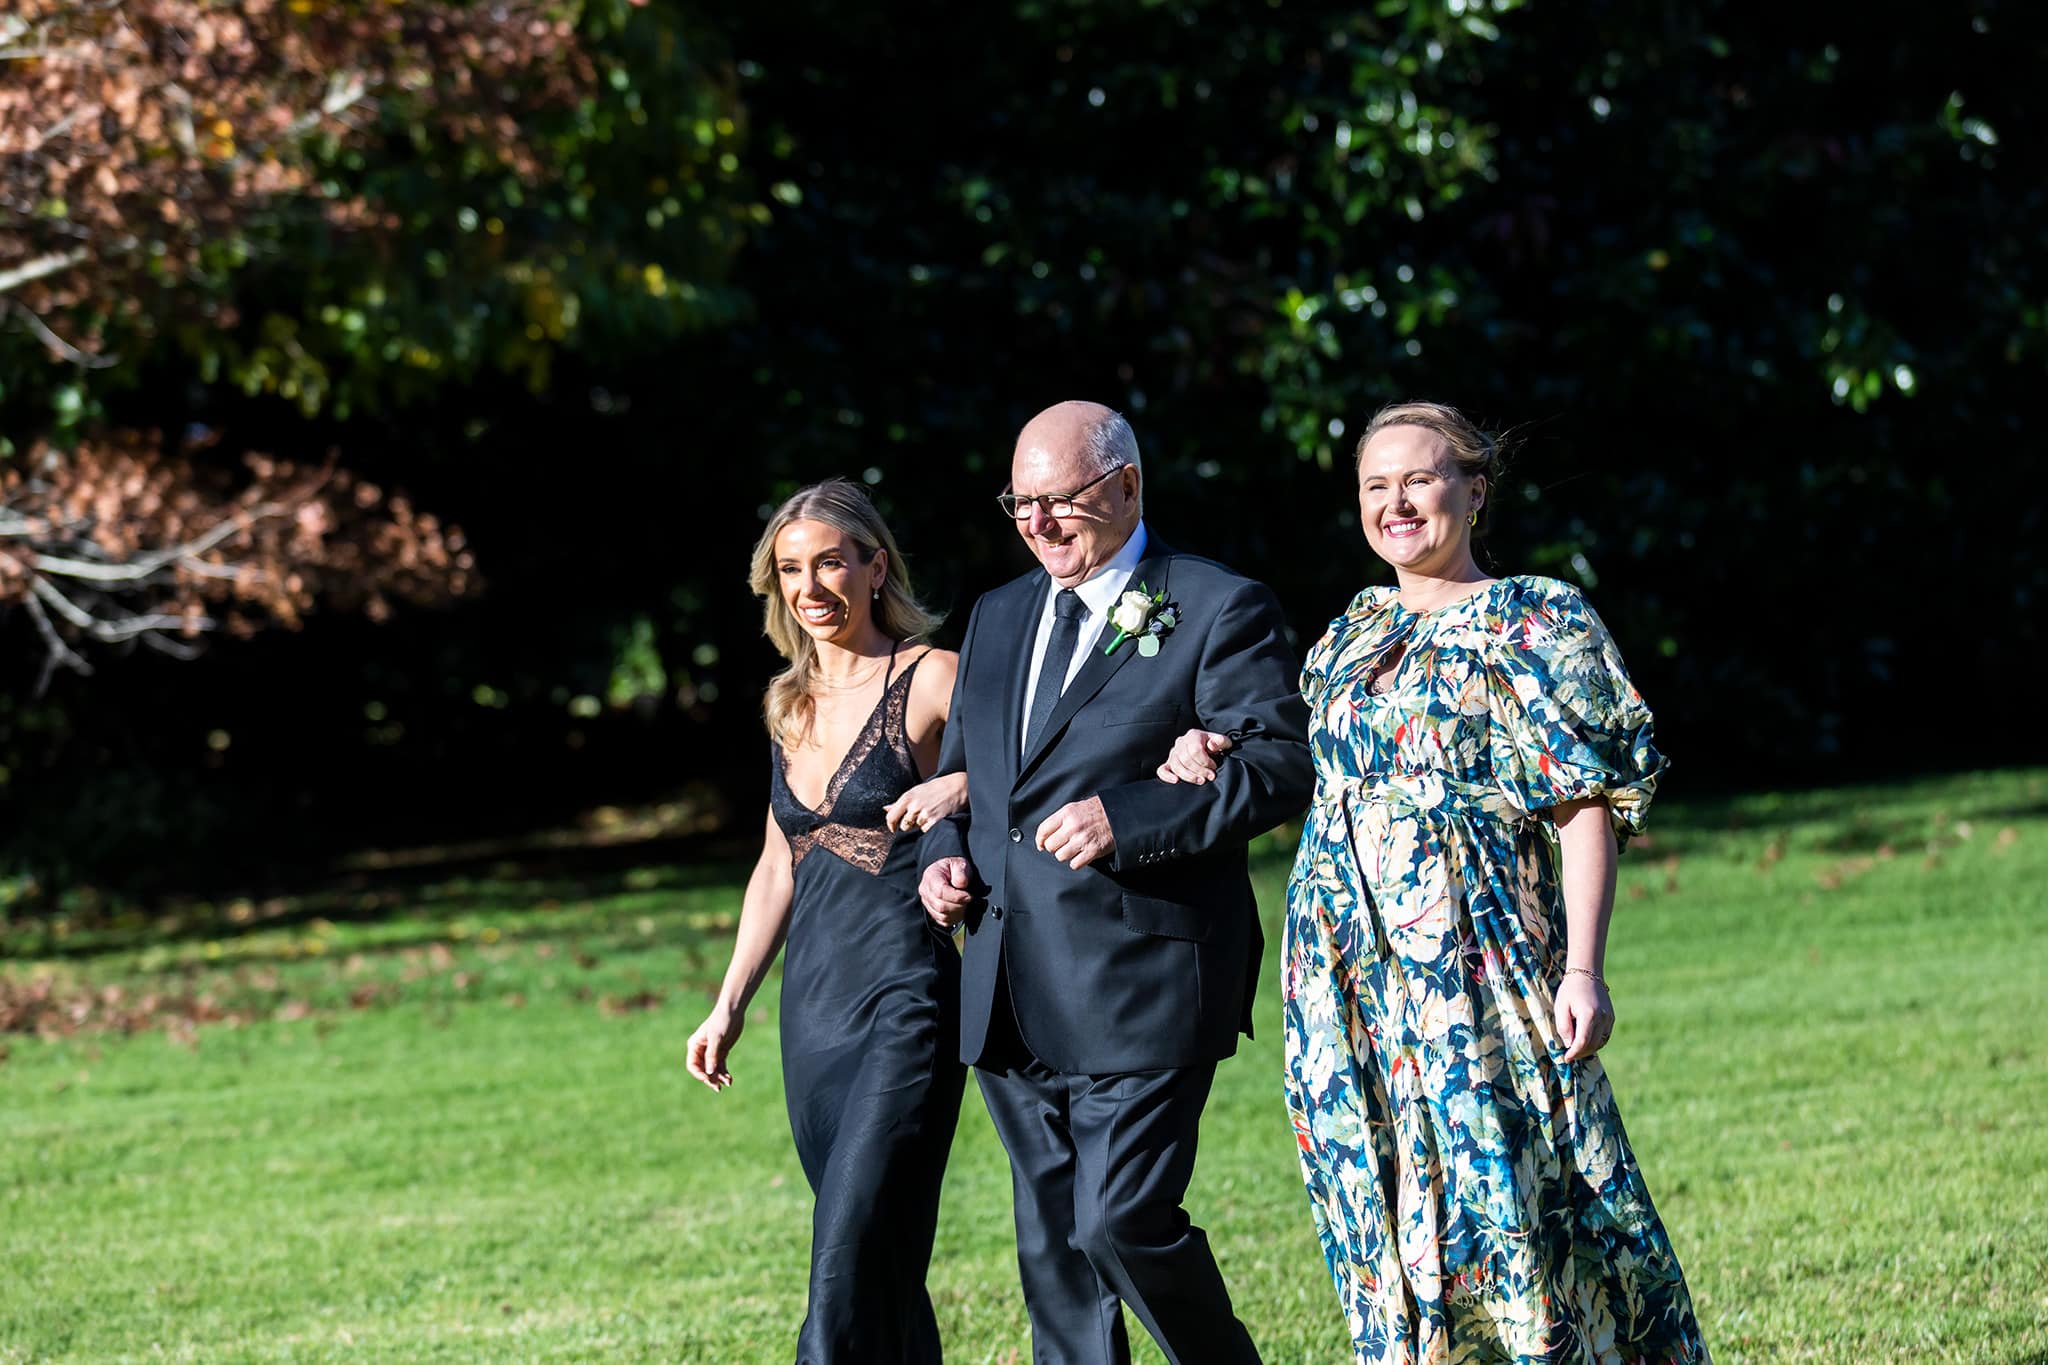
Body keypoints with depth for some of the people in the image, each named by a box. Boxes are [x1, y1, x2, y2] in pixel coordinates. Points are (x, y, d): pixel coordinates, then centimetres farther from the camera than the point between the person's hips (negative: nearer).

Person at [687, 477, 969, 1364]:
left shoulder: (932, 680, -6)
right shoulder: (792, 702, 15)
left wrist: (967, 786, -25)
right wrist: (730, 1004, 18)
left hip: (904, 996, -7)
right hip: (812, 1003, 7)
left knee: (850, 1259, -14)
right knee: (882, 1263, 10)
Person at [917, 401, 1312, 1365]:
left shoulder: (1217, 610, -3)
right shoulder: (998, 618, 18)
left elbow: (1281, 764, -11)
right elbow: (959, 769, 28)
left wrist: (1126, 817, -21)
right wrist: (942, 855, 6)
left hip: (1140, 986, -7)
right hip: (1011, 997, 7)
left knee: (1123, 1220, -14)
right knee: (1051, 1243, 9)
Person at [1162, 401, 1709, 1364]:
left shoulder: (1533, 622, -3)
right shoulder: (1353, 633, 15)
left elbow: (1587, 805, -8)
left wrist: (1583, 969, -18)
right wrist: (1214, 752, 7)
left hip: (1477, 954, -6)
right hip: (1350, 974, 6)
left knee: (1503, 1197, -10)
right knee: (1383, 1203, 6)